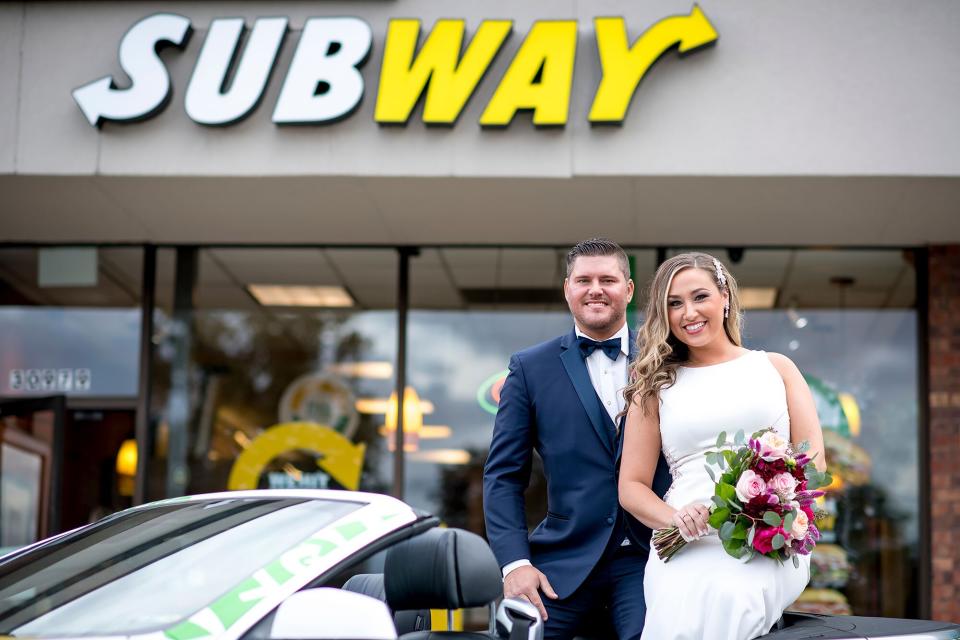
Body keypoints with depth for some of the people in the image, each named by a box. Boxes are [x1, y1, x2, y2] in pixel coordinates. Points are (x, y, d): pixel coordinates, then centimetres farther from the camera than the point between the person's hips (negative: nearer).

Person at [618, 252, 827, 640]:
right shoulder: (655, 386, 18)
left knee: (727, 598, -37)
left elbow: (812, 461, 11)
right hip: (687, 546, 0)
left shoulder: (775, 368, 18)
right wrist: (675, 518, -9)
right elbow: (631, 484, 14)